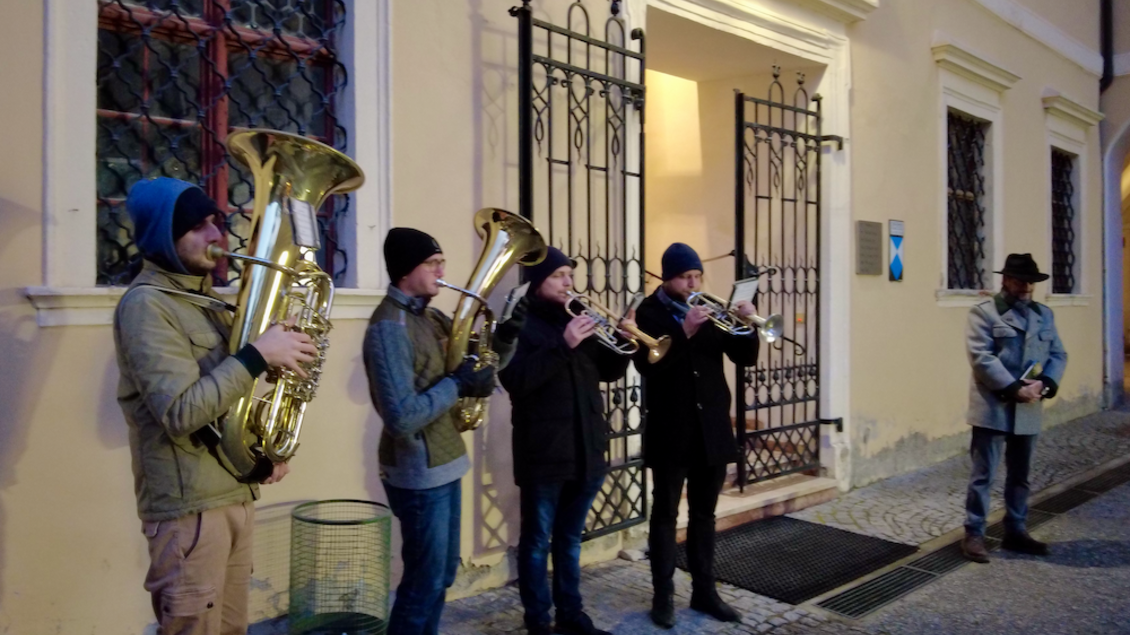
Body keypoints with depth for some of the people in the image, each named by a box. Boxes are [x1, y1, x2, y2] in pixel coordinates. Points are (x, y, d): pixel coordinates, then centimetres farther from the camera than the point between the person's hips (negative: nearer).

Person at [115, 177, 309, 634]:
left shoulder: (205, 298, 14)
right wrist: (259, 353, -23)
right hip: (190, 507, -8)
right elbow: (181, 413, -25)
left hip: (236, 495, 8)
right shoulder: (145, 305, -14)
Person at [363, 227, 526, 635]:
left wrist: (504, 340, -7)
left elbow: (480, 385, 10)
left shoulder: (430, 318, 9)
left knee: (441, 576, 20)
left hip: (445, 464, 9)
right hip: (420, 473, -9)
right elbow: (401, 417, -28)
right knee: (425, 583, 4)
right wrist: (456, 382, -20)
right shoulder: (389, 327, -19)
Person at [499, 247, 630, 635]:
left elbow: (609, 372, 13)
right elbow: (516, 381, -20)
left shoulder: (577, 319, 12)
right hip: (543, 454, -6)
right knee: (537, 540, 5)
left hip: (586, 450, 6)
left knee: (569, 538, 17)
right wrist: (563, 346, -27)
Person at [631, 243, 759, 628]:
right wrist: (684, 332, -30)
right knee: (665, 513, 5)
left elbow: (745, 357, 4)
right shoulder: (649, 312, -5)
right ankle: (663, 595, 13)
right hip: (671, 430, -4)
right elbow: (646, 363, -19)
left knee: (704, 512, 13)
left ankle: (704, 591, 23)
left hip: (712, 427, 4)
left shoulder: (710, 310, 8)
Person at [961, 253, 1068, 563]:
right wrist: (1015, 388, -19)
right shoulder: (984, 312, -4)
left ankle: (1015, 532, 27)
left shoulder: (1045, 314, 14)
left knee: (1020, 476, 15)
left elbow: (1058, 355, 10)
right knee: (983, 475, -1)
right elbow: (981, 357, -14)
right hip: (993, 408, -6)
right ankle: (974, 534, 7)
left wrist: (1044, 384, -10)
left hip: (1029, 409, 6)